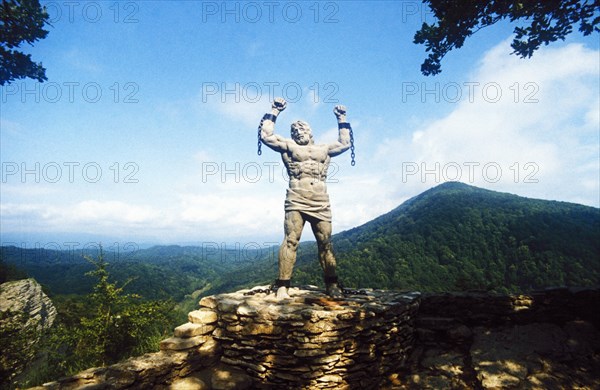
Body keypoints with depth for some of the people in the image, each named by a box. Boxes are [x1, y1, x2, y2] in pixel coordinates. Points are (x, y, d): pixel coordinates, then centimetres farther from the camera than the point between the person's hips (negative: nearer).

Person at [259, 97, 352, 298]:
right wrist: (274, 111, 15)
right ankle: (282, 286, -13)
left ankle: (332, 284, 13)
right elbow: (266, 135, 10)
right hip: (296, 203, -3)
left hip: (321, 205, 3)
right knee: (290, 241, -14)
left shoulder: (324, 148, 24)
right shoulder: (288, 146, 16)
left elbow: (345, 143, 34)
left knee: (325, 243, 3)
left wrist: (342, 119, 37)